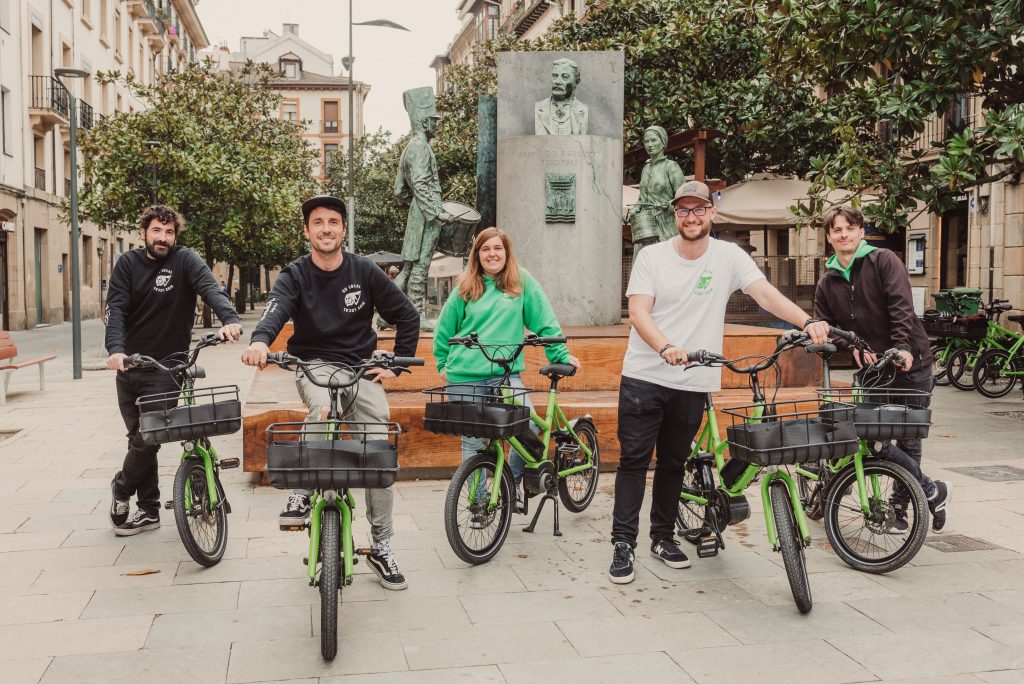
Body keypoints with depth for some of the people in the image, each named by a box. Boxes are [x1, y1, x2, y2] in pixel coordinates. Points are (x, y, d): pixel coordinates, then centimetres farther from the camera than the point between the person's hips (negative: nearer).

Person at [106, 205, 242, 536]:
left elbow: (210, 289, -25)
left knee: (148, 439, -7)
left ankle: (122, 488, 23)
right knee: (139, 437, 11)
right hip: (129, 364, 4)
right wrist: (115, 349, -27)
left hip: (165, 368, -4)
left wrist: (229, 318, -46)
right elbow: (116, 308, -9)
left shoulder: (185, 260, -8)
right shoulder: (128, 263, 2)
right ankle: (148, 511, 23)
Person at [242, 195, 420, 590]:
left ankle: (381, 546, 8)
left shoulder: (365, 272, -4)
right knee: (323, 407, -37)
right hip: (314, 364, -1)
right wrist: (260, 342, -50)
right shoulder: (295, 276, -7)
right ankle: (303, 491, -17)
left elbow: (407, 316, 4)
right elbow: (276, 309, -29)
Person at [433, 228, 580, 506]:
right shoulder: (465, 288, 8)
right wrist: (443, 364, 18)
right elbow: (444, 329, 17)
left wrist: (561, 354, 1)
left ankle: (512, 483, 8)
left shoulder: (522, 282, 5)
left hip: (506, 373, -1)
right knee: (472, 441, 4)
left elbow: (544, 321, 5)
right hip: (466, 377, 1)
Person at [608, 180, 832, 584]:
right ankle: (623, 544, 6)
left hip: (692, 384, 1)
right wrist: (666, 348, -29)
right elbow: (638, 312, -11)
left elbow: (766, 294, -11)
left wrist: (807, 322, -28)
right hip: (643, 378, -1)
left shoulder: (729, 256, 0)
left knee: (673, 463, 13)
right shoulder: (653, 256, -3)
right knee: (633, 461, -1)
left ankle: (663, 537, 28)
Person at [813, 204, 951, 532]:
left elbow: (902, 306, -15)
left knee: (907, 440, 2)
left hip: (909, 363, -4)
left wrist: (902, 347, -27)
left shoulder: (883, 261, -4)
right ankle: (933, 491, 10)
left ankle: (900, 507, 15)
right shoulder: (827, 282, 10)